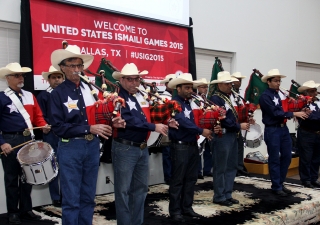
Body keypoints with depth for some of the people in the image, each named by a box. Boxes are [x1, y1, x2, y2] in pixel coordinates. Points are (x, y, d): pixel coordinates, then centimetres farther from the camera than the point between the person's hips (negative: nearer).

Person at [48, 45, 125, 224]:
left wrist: (112, 123, -8)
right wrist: (89, 129, -18)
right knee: (72, 199, 3)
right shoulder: (58, 93, -5)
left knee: (88, 196, 15)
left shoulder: (92, 89, 8)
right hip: (70, 148, -4)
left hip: (92, 146, 4)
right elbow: (58, 127, -12)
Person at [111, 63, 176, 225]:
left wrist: (166, 123, -6)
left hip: (143, 149, 8)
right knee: (123, 190, 3)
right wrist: (154, 127, -24)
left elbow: (149, 116, 13)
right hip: (125, 149, -8)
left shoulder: (143, 96, 11)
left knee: (141, 188, 17)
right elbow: (129, 120, -25)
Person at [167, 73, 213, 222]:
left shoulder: (190, 103, 13)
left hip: (193, 145, 8)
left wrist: (208, 128, -2)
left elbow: (194, 120, 14)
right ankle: (175, 211, 10)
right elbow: (183, 121, -25)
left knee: (191, 179, 13)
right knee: (178, 180, 0)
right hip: (180, 147, -8)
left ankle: (186, 207, 24)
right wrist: (201, 131, -27)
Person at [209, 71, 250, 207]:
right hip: (222, 137, -10)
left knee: (231, 167, 14)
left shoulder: (229, 97, 15)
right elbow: (223, 120, -22)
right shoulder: (215, 99, -14)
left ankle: (227, 195, 25)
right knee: (220, 168, 1)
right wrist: (239, 126, -16)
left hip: (232, 136, 10)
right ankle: (219, 197, 12)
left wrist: (245, 120, 2)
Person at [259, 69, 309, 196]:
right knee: (274, 160, 2)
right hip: (272, 130, -7)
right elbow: (275, 113, -19)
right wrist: (294, 114, -18)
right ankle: (276, 187, 14)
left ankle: (280, 183, 26)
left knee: (287, 157, 12)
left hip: (283, 128, 8)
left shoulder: (280, 94, 12)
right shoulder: (265, 96, -12)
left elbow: (283, 110, 13)